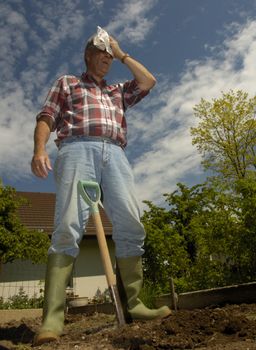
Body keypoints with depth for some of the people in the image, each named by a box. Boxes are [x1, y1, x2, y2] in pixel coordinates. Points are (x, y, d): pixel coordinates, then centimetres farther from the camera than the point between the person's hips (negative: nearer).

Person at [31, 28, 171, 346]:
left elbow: (148, 81, 24)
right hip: (78, 149, -4)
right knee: (68, 227, -20)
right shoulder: (66, 82, 26)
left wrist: (122, 54, 31)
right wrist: (39, 150, -7)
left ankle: (132, 303, -5)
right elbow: (45, 118, 13)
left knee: (130, 227, -11)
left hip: (115, 155, 4)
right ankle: (53, 317, -21)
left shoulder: (119, 91, 37)